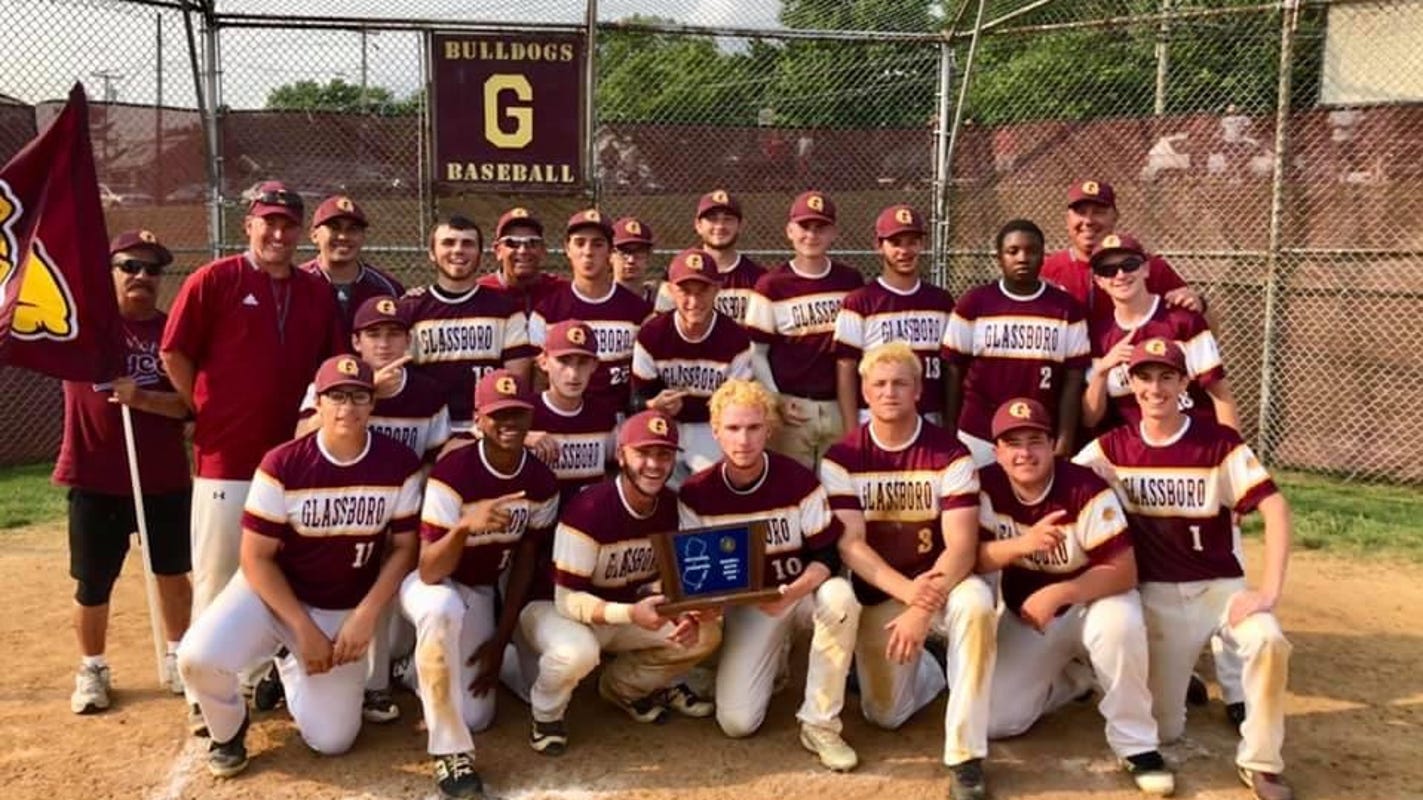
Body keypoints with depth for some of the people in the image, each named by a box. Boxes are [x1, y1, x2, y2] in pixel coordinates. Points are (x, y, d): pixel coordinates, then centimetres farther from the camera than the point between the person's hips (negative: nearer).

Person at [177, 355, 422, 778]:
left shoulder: (400, 465, -13)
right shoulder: (282, 465, -19)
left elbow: (405, 548, -5)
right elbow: (256, 558, -14)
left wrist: (365, 616, -16)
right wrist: (304, 628, -18)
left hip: (347, 610, 2)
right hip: (273, 592, -1)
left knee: (332, 740, -1)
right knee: (198, 656, -30)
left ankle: (290, 667, 32)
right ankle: (229, 729, 6)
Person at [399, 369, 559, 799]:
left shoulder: (542, 482, -12)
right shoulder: (452, 472, -28)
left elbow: (525, 561, -1)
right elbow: (430, 573, -32)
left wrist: (500, 640, -1)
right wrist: (465, 526, -51)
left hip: (482, 592, 5)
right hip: (430, 584, -5)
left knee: (476, 717, 0)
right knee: (442, 609, -42)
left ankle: (425, 670, 34)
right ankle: (450, 751, -26)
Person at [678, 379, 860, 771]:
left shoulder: (799, 480, -18)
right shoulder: (695, 494, -13)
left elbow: (828, 556, -15)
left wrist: (793, 593, -34)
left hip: (804, 592, -1)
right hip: (743, 605, 1)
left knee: (840, 598, -38)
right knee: (736, 722, -12)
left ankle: (819, 724, -19)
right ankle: (771, 656, 23)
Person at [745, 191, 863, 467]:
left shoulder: (851, 281, 8)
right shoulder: (772, 285, -1)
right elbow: (756, 352, 1)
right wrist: (775, 401, -8)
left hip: (841, 407, 3)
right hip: (791, 409, -3)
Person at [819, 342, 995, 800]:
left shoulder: (949, 454, -13)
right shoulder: (841, 459, -9)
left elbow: (961, 545, -20)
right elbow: (850, 545, -15)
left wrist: (924, 609, -33)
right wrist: (908, 592, -30)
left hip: (941, 579, -1)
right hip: (879, 591, 2)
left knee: (976, 602, -36)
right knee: (885, 714, -3)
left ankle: (964, 755, -24)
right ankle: (927, 672, 35)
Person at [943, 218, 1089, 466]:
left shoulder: (1067, 308, 1)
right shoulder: (973, 303, 0)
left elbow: (1073, 379, 2)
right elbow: (954, 371, 4)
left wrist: (1065, 438, -3)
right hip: (978, 436, 0)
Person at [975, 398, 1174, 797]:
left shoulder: (1086, 489, -24)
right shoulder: (986, 487, -14)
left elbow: (1124, 571, -26)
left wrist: (1057, 594, -39)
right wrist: (1023, 543, -37)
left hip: (1092, 601, -3)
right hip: (1025, 615, 3)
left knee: (1119, 622, -39)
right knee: (994, 721, -8)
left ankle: (1136, 745, -17)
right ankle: (1073, 678, 21)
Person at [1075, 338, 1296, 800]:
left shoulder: (1220, 444, -9)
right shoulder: (1112, 448, -2)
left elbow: (1275, 509, -15)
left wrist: (1269, 590, -25)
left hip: (1219, 585, -1)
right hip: (1155, 596, 1)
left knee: (1269, 641, -34)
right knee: (1162, 730, 1)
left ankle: (1259, 763, -10)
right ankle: (1172, 673, 37)